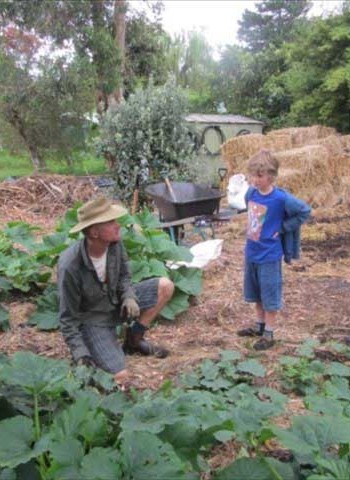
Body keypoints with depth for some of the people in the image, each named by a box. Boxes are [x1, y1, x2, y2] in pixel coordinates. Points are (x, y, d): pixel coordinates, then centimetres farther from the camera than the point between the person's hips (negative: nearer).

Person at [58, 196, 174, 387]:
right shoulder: (70, 267, -31)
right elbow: (68, 317, -19)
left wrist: (128, 297, -15)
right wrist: (80, 354, -24)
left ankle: (134, 339, 7)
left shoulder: (114, 243, -16)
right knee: (120, 377, -19)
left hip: (115, 302, 6)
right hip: (92, 319, -6)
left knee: (165, 286, -7)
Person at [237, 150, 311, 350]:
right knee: (257, 294, 20)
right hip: (251, 253, 7)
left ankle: (269, 334, 21)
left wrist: (282, 228, -14)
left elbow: (305, 211, -13)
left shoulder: (281, 198, -21)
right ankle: (260, 325, 38)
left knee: (270, 296, 7)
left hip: (269, 256, -6)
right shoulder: (251, 192, -3)